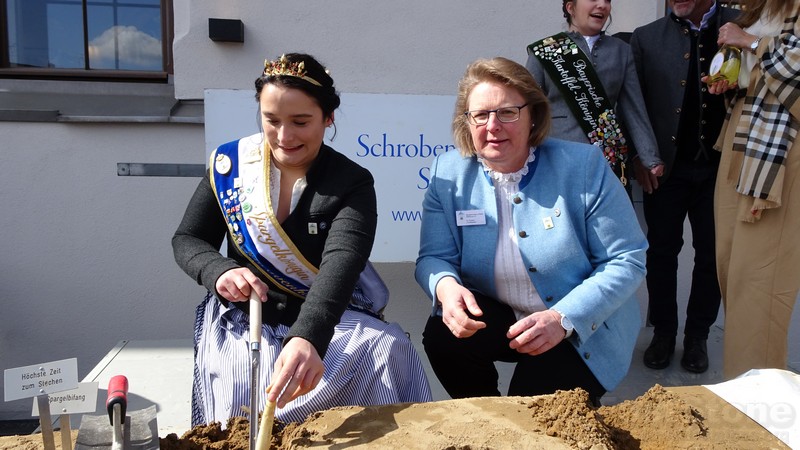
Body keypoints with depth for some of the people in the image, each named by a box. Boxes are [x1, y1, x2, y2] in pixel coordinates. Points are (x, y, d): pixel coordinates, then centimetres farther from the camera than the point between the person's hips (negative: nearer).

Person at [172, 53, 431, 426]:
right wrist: (219, 271, -20)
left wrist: (307, 339, -45)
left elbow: (341, 263, -26)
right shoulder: (230, 164, -1)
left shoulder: (352, 184, -9)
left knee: (389, 353, -28)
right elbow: (187, 240, 5)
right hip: (243, 318, 1)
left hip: (328, 320, 0)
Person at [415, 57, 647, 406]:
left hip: (584, 329, -2)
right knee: (442, 336, -24)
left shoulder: (583, 167, -13)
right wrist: (446, 286, -31)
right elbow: (434, 257, -5)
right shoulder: (449, 172, -5)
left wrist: (564, 318, -27)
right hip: (495, 315, 3)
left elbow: (627, 260, -12)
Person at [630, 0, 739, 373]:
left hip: (719, 165, 1)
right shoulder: (646, 38, 1)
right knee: (662, 252, 9)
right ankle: (663, 333, 25)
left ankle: (697, 336, 27)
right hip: (666, 165, 0)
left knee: (712, 255, 10)